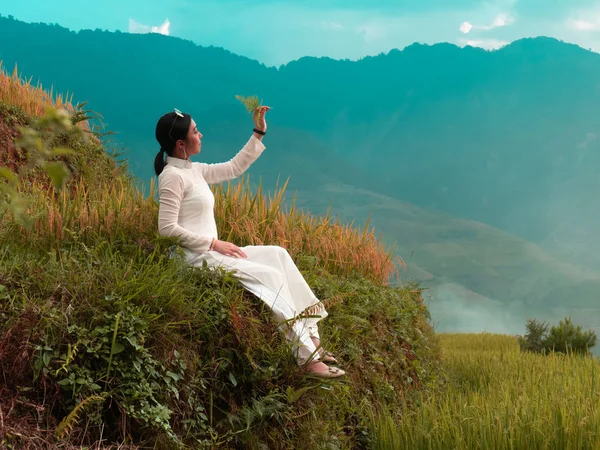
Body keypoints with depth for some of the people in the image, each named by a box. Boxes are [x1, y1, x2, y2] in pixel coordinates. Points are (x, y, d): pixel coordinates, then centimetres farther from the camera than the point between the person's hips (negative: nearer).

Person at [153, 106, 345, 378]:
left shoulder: (193, 170, 13)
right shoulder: (173, 176, -14)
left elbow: (234, 168, 24)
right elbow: (167, 228, -20)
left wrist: (258, 134, 19)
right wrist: (214, 243, -17)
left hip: (212, 251, 9)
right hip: (197, 258, -9)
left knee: (278, 254, 0)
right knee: (269, 275, -17)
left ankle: (309, 335, -7)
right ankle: (307, 356, -17)